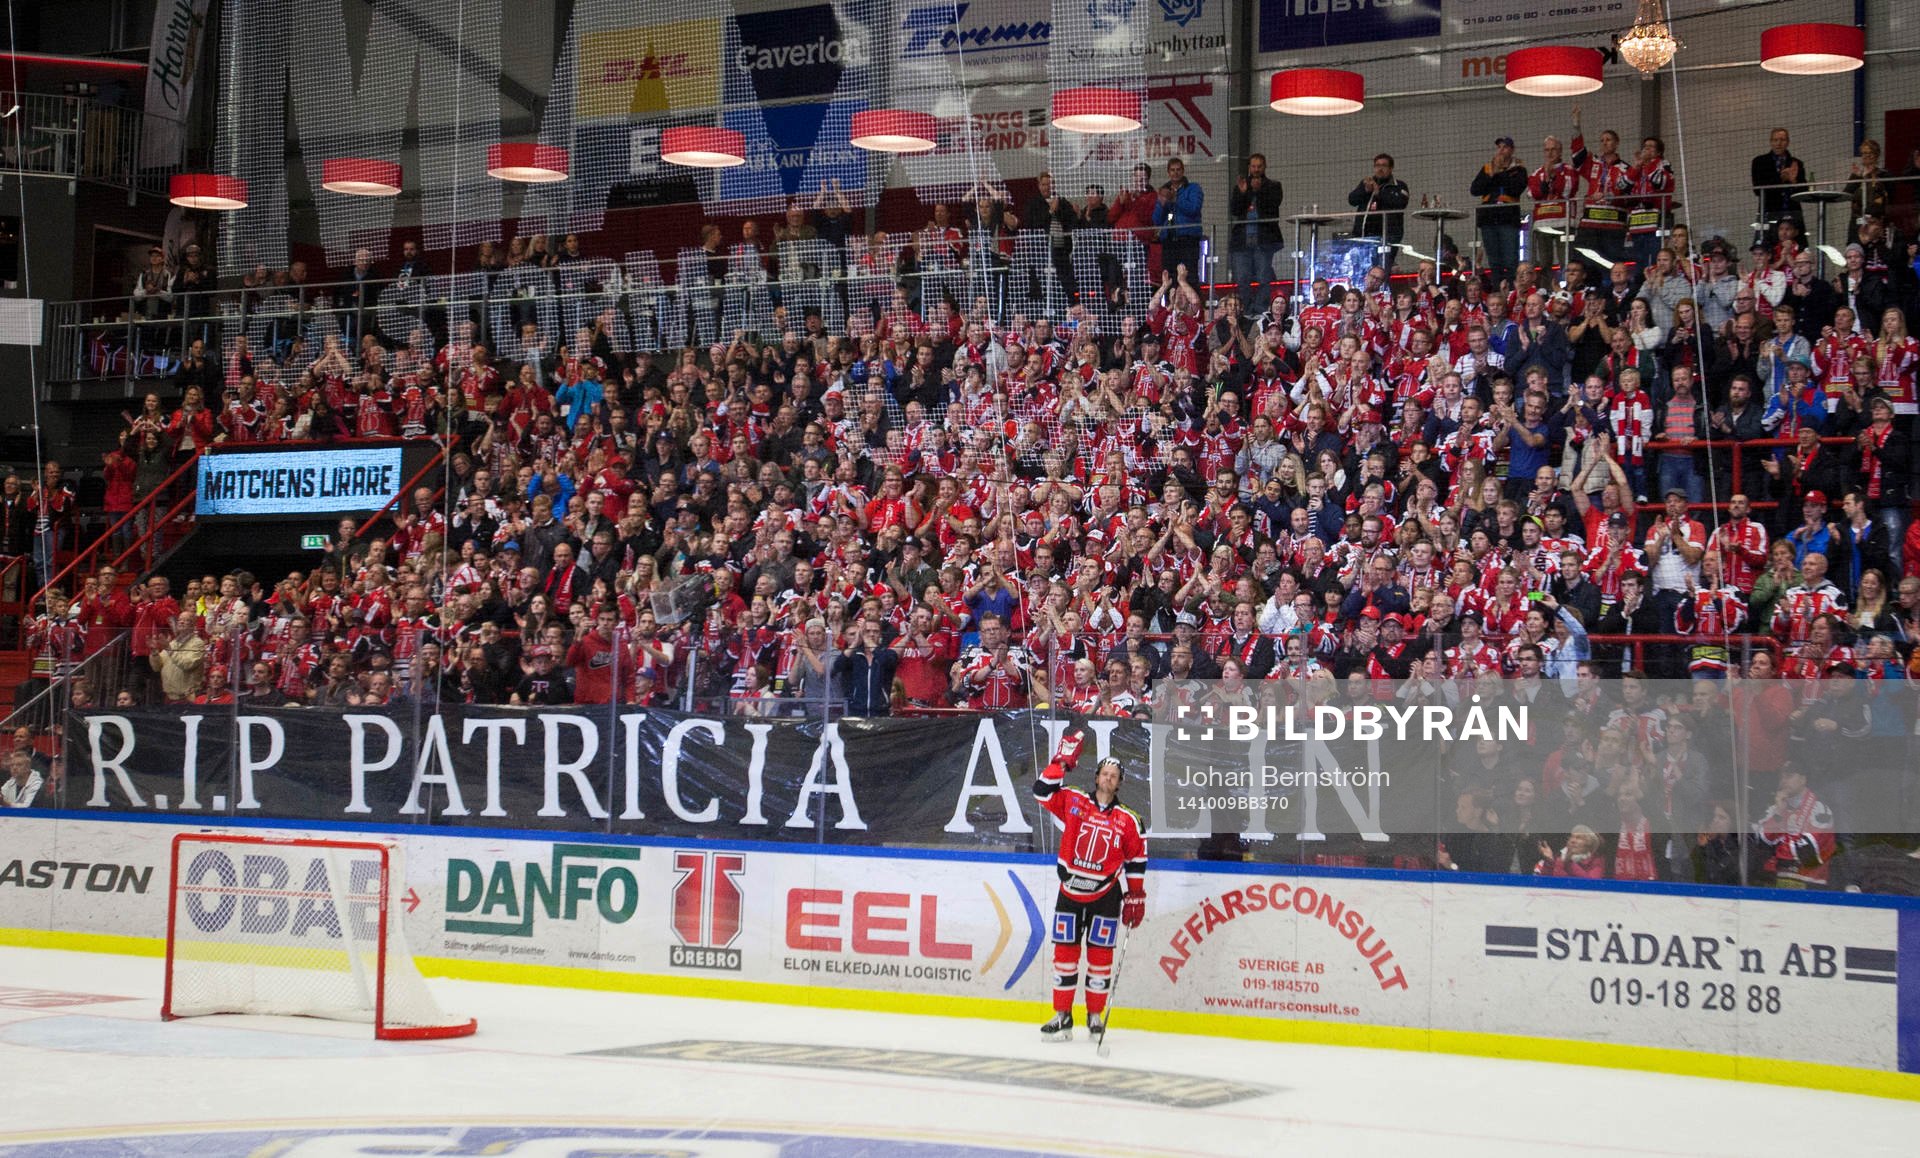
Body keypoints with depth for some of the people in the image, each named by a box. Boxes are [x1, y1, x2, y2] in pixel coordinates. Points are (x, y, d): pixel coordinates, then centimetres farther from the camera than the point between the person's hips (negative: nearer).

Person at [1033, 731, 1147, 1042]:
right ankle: (1062, 1017, 8)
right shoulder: (1073, 802, 0)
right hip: (1070, 891, 1)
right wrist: (1061, 761, -12)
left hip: (1106, 895, -1)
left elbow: (1137, 858, 5)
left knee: (1100, 955, 2)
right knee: (1065, 952, 2)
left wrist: (1136, 896, 3)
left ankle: (1095, 1015, 14)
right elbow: (1043, 792, -7)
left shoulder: (1128, 820, -1)